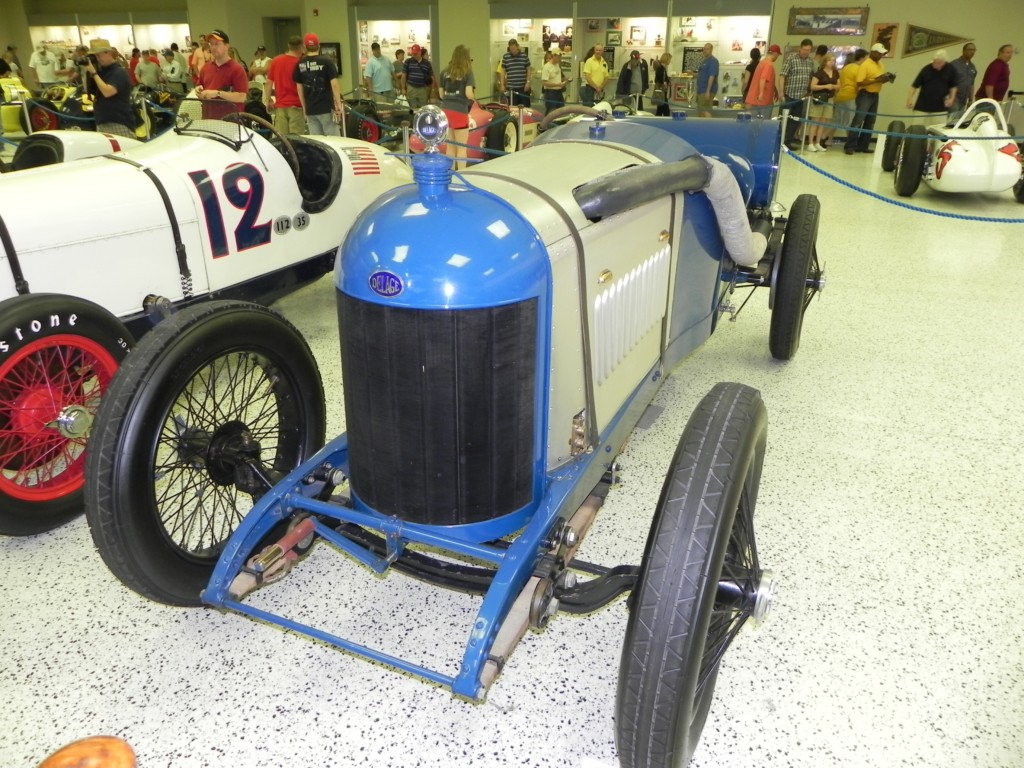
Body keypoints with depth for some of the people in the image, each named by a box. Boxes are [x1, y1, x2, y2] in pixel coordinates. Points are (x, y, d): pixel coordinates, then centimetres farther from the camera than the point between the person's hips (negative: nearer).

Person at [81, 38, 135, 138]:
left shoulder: (119, 72, -9)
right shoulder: (100, 71, 16)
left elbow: (107, 92, -20)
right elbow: (88, 90, 17)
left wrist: (93, 73, -14)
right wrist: (85, 73, 3)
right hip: (101, 124, 8)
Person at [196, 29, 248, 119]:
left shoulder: (237, 69, -7)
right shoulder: (206, 67, 12)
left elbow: (241, 97, -16)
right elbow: (200, 87, 25)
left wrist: (218, 93, -21)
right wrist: (199, 90, 0)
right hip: (208, 119, 6)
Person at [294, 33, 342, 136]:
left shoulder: (300, 64, 6)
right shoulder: (327, 61, -6)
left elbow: (299, 89, 8)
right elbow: (334, 84, -11)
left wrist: (304, 108, 17)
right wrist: (338, 105, -6)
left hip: (310, 110, 4)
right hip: (326, 108, -4)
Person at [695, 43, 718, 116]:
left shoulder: (713, 61, -11)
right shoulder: (704, 61, 18)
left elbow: (712, 76, -20)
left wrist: (708, 91, -26)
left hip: (707, 91, -10)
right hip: (701, 90, 10)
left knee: (705, 111, -15)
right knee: (700, 113, 11)